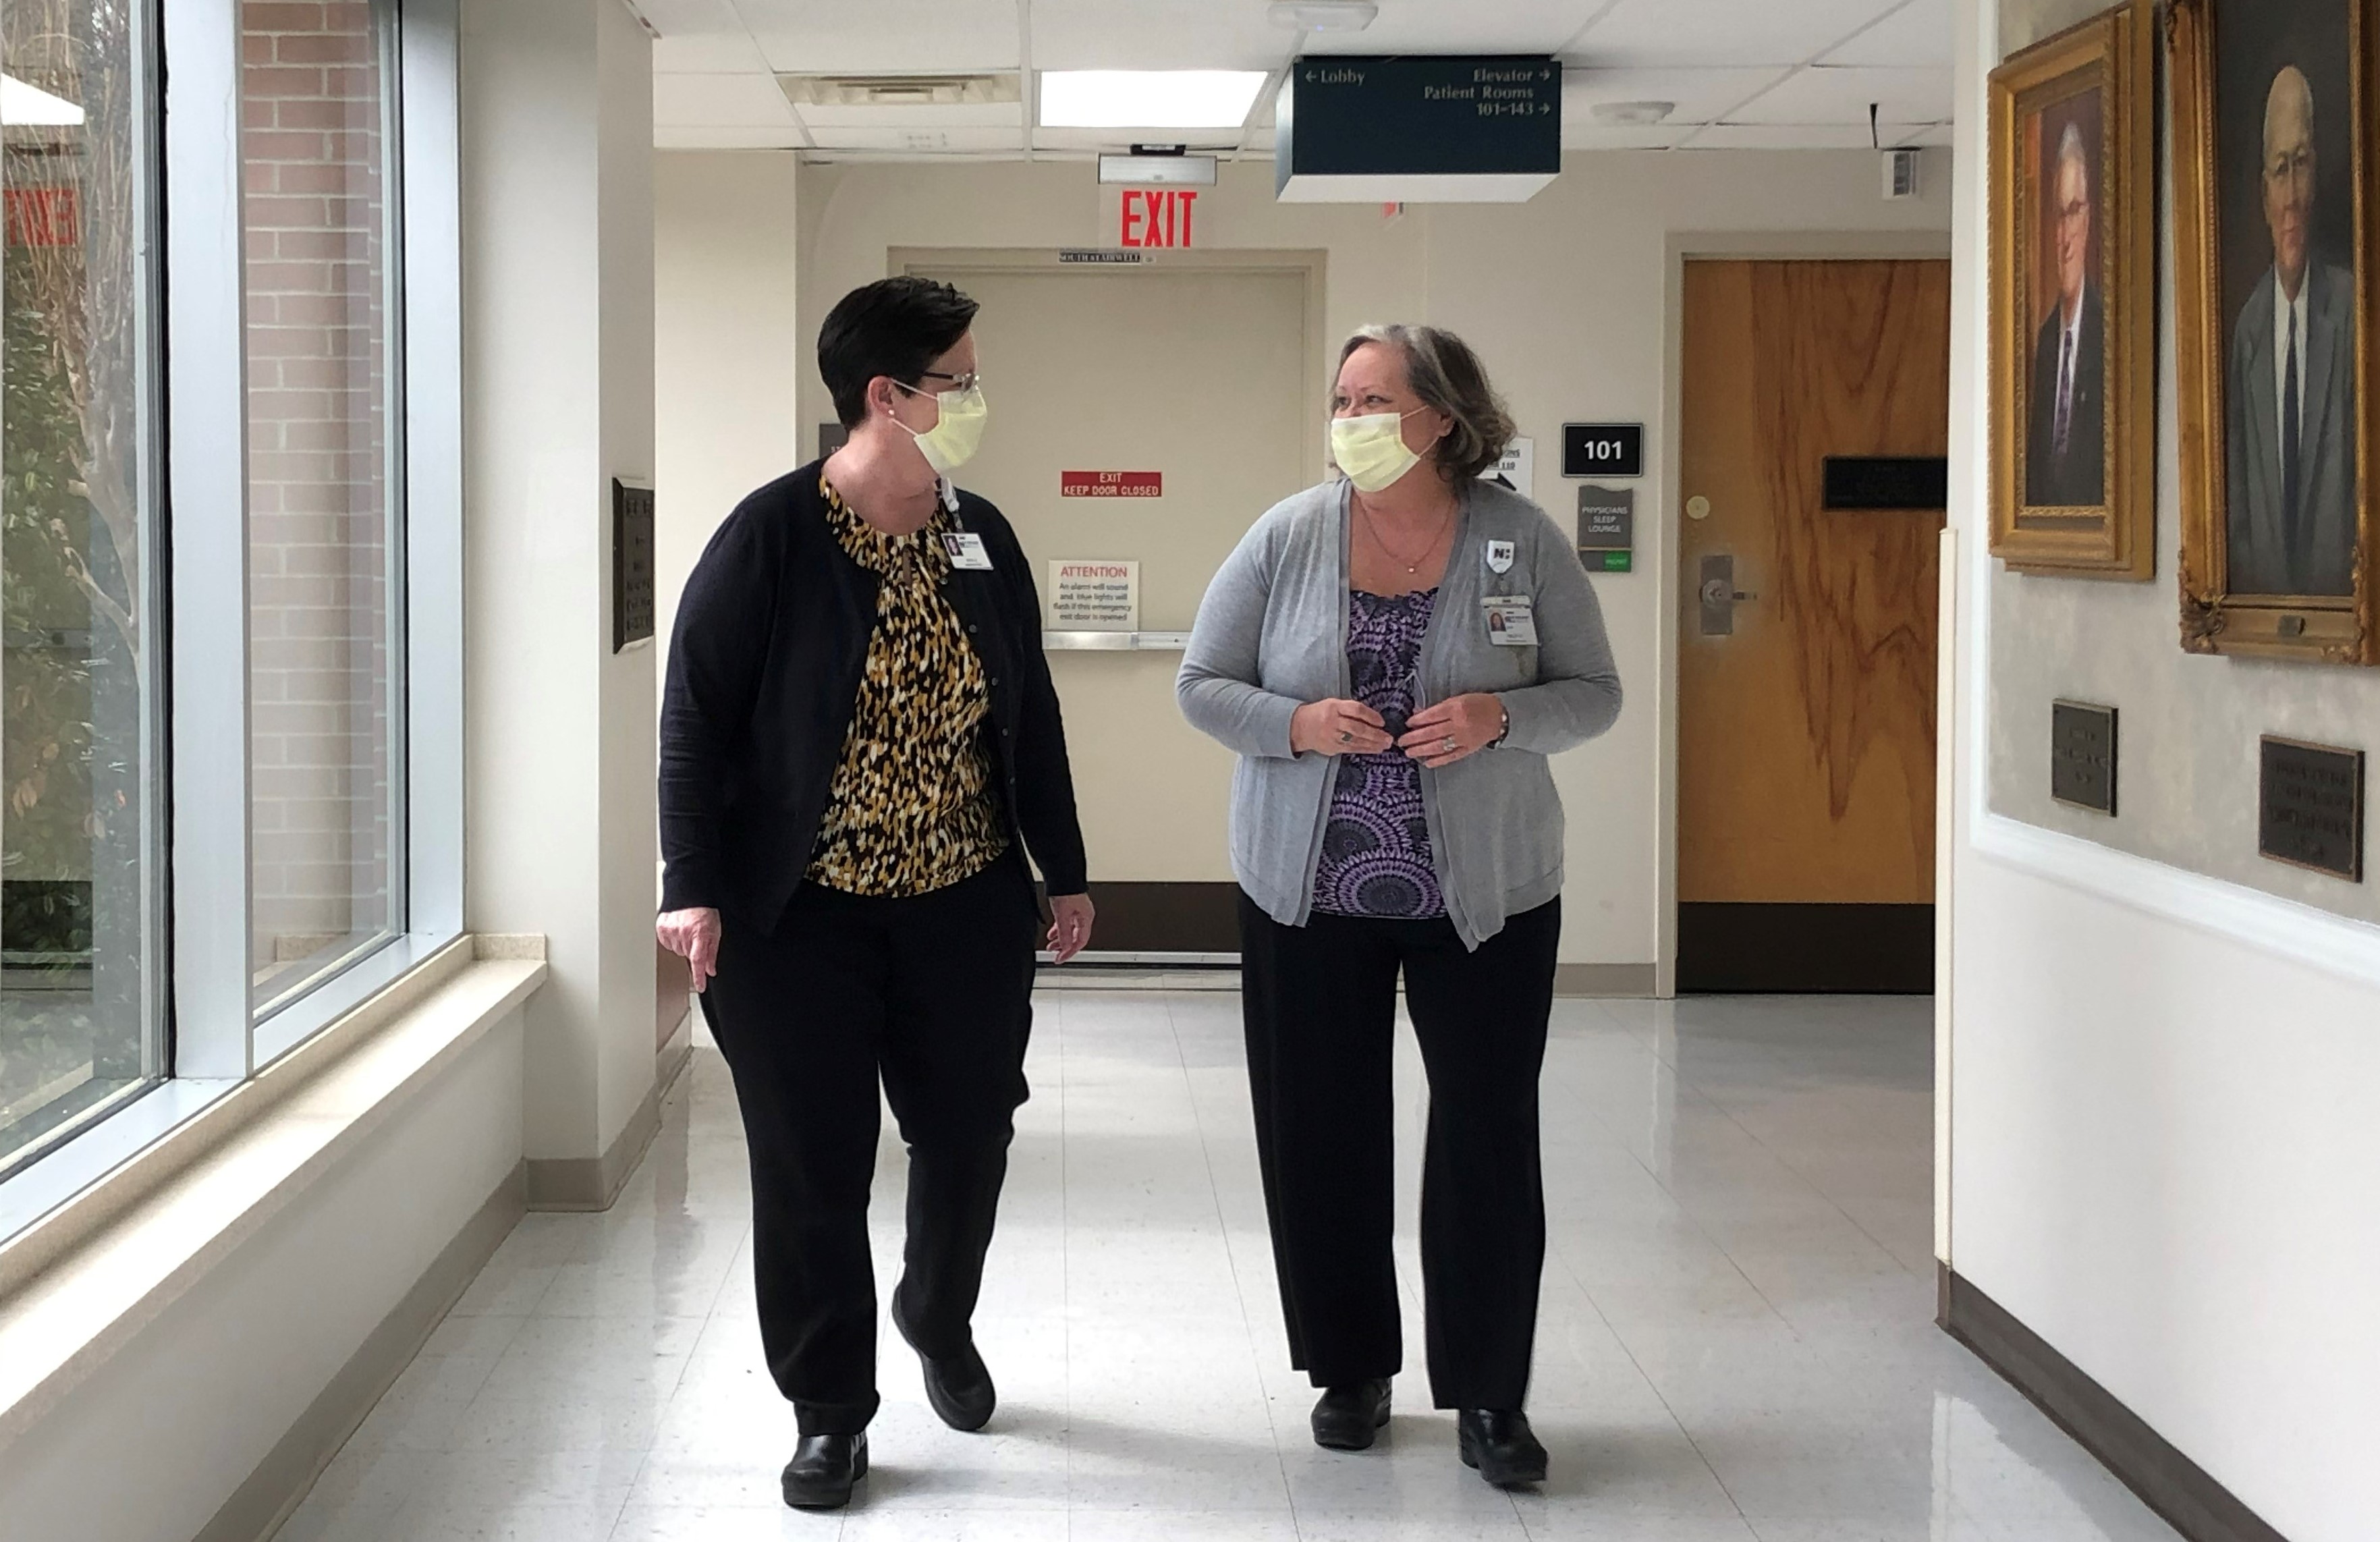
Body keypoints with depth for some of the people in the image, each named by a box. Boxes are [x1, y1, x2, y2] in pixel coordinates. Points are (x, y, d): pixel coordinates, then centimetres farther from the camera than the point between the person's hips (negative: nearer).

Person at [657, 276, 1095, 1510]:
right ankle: (830, 1410, 16)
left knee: (969, 1136, 12)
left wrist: (1065, 873, 13)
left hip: (967, 902, 5)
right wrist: (693, 885, -15)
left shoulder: (981, 537, 5)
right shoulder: (773, 536, -11)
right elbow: (696, 712, -10)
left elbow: (1030, 713, 12)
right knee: (812, 1168, 1)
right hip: (801, 911, -4)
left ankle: (938, 1320, 40)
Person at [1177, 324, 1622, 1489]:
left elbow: (1594, 694, 2)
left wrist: (1501, 719, -18)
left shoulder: (1524, 540, -3)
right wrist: (1297, 725, -17)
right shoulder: (1287, 537, -2)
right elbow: (1201, 685, 2)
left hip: (1484, 896, -1)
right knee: (1321, 1135, 8)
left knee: (1488, 1140, 2)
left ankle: (1489, 1395, 16)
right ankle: (1351, 1369, 26)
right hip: (1307, 892, 1)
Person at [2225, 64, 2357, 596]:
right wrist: (2240, 568, 0)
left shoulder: (2350, 303, -4)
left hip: (2335, 582, -2)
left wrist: (2363, 555, -14)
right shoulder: (2248, 325, 6)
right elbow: (2237, 471, 11)